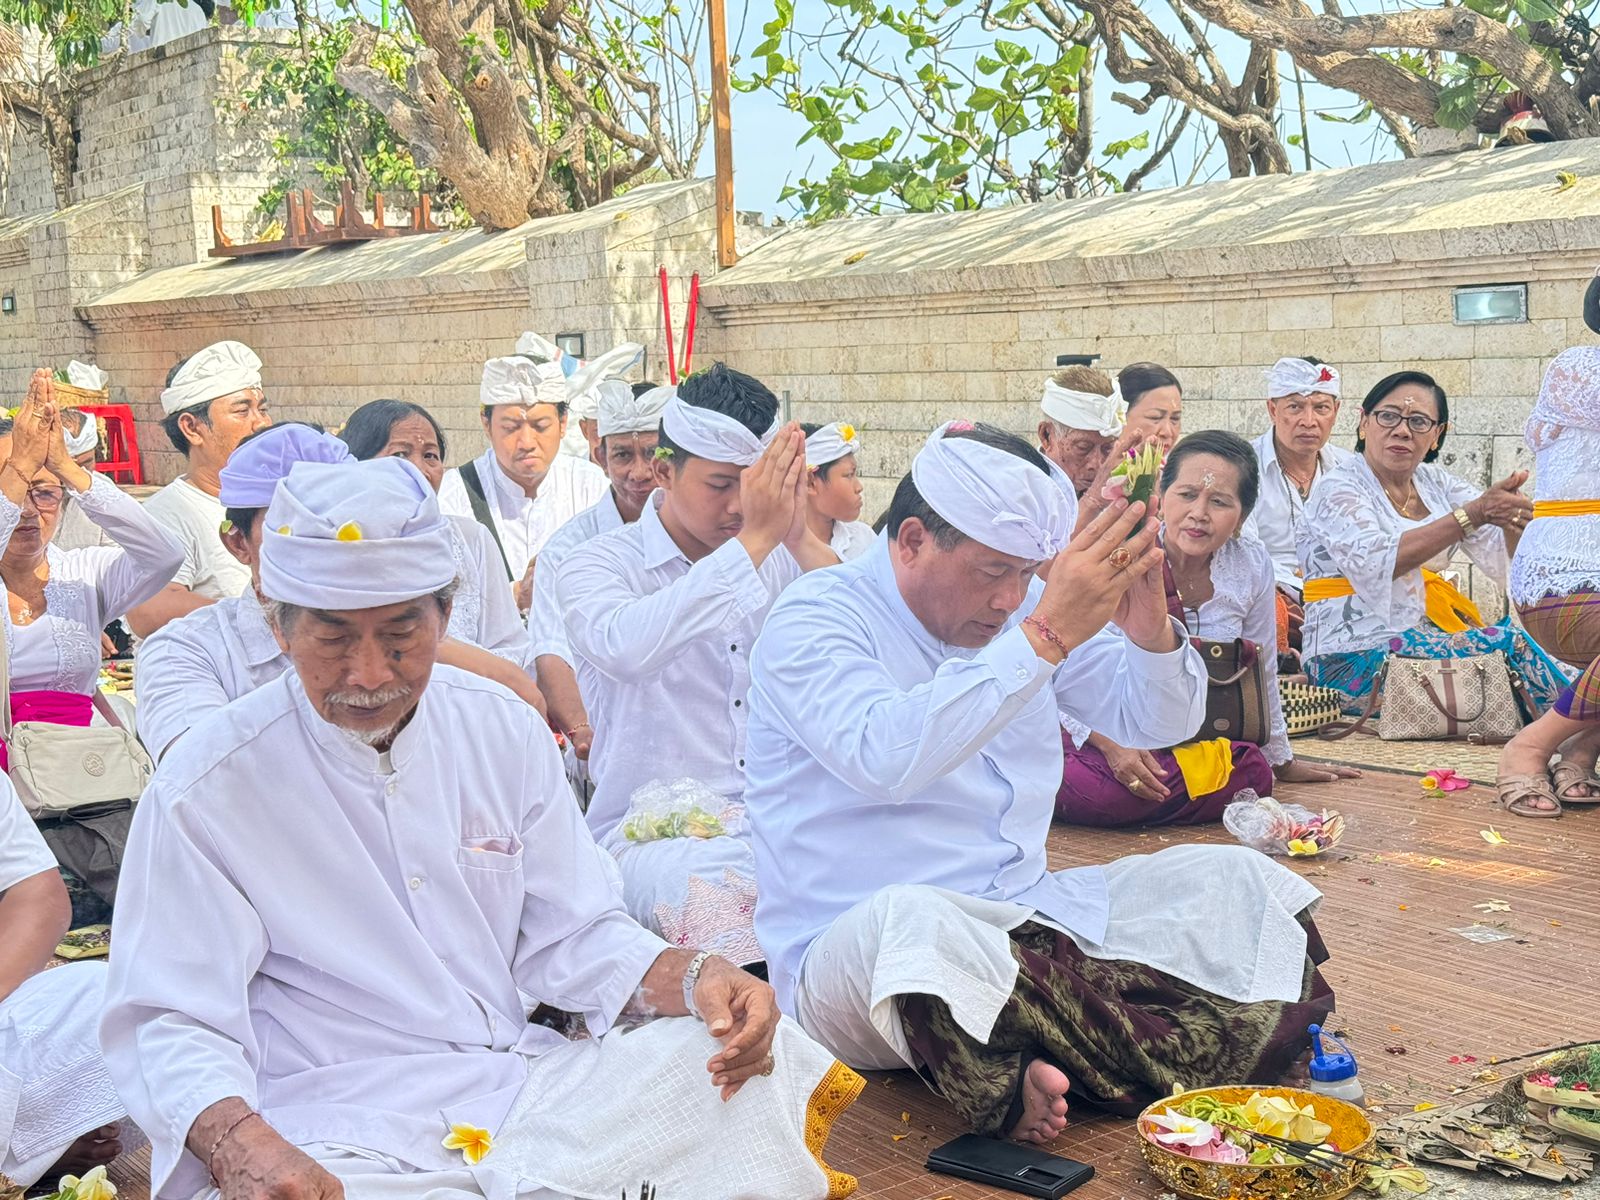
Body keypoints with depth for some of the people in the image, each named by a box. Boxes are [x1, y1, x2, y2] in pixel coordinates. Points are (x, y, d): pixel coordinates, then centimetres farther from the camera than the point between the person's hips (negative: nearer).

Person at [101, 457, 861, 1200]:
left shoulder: (503, 730, 6)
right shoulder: (207, 789, -8)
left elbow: (571, 934, 9)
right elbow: (171, 1022, -8)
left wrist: (692, 979, -12)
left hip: (527, 1088, 4)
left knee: (761, 1058, -15)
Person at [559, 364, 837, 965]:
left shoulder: (781, 561, 13)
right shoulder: (598, 565, 0)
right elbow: (624, 646, -25)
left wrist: (801, 538, -14)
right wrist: (752, 542, -24)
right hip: (651, 833, -4)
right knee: (715, 900, -36)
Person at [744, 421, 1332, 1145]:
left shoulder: (1022, 604, 11)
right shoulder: (813, 621, -10)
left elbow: (1157, 722, 14)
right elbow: (885, 757, -30)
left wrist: (1150, 631, -9)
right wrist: (1046, 634, -32)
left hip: (1026, 917, 8)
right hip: (853, 957, -7)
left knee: (1237, 879, -4)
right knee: (913, 919, -41)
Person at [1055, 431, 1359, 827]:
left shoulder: (1253, 566, -5)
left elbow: (1261, 674, 11)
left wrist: (1282, 761, 22)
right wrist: (1112, 746, -27)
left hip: (1205, 744, 5)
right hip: (1101, 735, -5)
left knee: (1255, 777, -26)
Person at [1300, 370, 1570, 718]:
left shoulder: (1436, 484, 14)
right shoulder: (1337, 489, -6)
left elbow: (1500, 552, 2)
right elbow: (1373, 562, -26)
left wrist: (1515, 515, -22)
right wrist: (1473, 514, -32)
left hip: (1427, 635, 7)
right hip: (1355, 658, -7)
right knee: (1506, 645, -23)